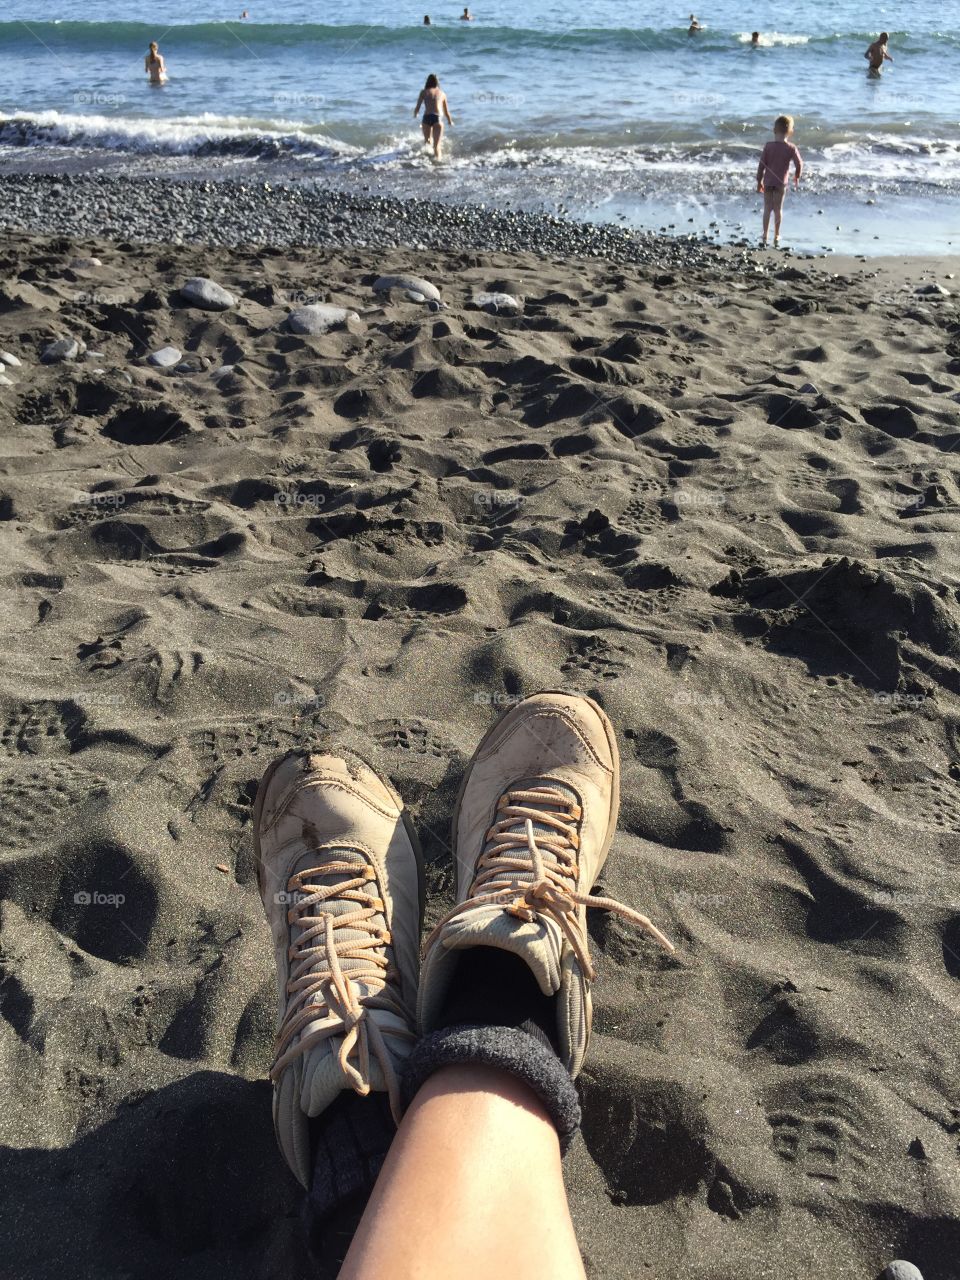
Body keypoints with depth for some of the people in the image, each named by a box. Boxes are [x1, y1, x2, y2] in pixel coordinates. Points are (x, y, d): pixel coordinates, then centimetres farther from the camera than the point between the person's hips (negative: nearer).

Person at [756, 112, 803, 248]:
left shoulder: (768, 146, -7)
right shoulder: (791, 148, -8)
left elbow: (761, 164, -5)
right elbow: (799, 164, -7)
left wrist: (759, 181, 5)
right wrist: (796, 177, 12)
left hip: (768, 182, 0)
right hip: (781, 182, 0)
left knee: (767, 208, 9)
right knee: (778, 209, 9)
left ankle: (765, 236, 8)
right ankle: (776, 237, 13)